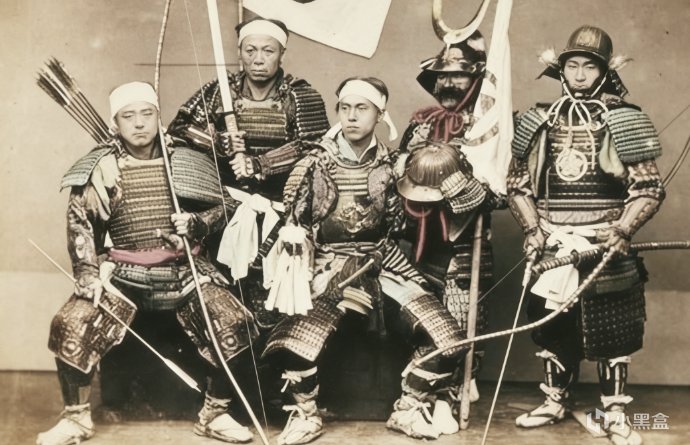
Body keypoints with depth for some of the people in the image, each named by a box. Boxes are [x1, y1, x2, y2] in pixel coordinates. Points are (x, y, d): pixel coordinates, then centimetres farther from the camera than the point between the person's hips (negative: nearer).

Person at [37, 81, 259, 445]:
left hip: (182, 269, 1)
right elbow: (79, 222, 2)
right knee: (71, 327, -20)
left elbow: (220, 206, 10)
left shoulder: (185, 162, 3)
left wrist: (196, 223, -11)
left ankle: (214, 414, 5)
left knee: (233, 325, -18)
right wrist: (87, 272, -9)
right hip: (121, 272, 0)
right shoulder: (101, 168, 0)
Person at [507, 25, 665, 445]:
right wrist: (532, 229, -2)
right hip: (553, 245, 3)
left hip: (606, 245, -3)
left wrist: (623, 230, -16)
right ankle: (556, 400, 28)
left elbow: (649, 188, -3)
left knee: (611, 328, 2)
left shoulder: (622, 121, -2)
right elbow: (519, 182, 11)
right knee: (554, 324, 12)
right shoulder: (541, 121, 6)